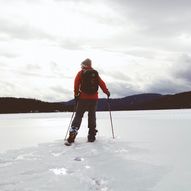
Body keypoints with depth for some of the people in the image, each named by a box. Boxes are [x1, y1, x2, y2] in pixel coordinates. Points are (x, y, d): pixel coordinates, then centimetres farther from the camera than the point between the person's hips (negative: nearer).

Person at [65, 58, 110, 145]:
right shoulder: (95, 73, 10)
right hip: (94, 98, 2)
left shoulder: (81, 73, 2)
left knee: (78, 115, 0)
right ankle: (91, 136, 13)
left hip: (83, 98, -2)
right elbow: (101, 83, 7)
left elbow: (76, 83, -6)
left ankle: (72, 133, -16)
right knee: (92, 116, 12)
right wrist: (107, 92, 16)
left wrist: (76, 94, 0)